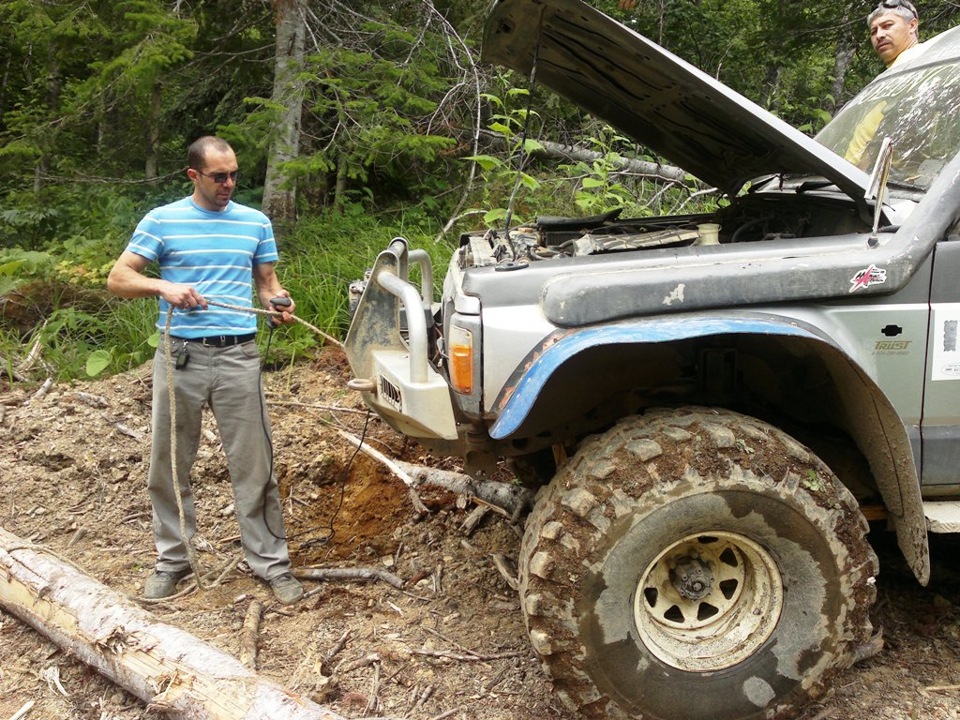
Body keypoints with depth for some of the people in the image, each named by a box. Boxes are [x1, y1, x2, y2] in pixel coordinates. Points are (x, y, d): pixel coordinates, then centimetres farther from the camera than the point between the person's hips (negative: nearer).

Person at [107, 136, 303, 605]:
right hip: (181, 355, 0)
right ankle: (172, 560, 23)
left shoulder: (256, 222, 10)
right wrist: (164, 287, -18)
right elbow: (118, 278, 1)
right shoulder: (162, 221, 3)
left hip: (239, 355, 1)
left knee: (254, 464, 0)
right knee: (169, 465, 8)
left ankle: (270, 561, 10)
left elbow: (267, 283, 17)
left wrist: (279, 304, -6)